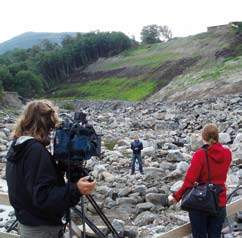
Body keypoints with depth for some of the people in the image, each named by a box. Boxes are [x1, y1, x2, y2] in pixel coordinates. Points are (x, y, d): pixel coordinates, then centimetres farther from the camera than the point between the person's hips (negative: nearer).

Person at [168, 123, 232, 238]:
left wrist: (176, 197, -7)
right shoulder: (227, 153, -3)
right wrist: (217, 144, 12)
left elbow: (190, 180, -18)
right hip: (220, 203, 3)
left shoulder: (200, 154, -15)